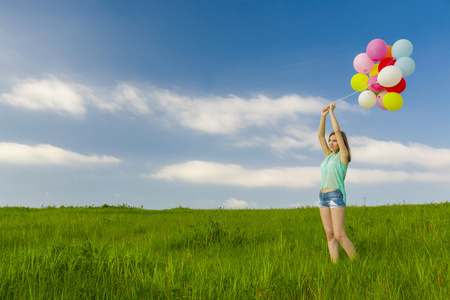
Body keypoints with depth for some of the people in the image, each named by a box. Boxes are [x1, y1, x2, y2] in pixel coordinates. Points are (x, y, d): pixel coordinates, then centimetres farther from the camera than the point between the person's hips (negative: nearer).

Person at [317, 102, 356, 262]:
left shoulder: (343, 155, -3)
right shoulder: (329, 155, 15)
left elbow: (337, 131, -10)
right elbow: (320, 136, 12)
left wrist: (332, 111, -2)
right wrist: (323, 115, 6)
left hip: (336, 196, -7)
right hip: (323, 197, 7)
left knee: (339, 235, -10)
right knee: (330, 235, 3)